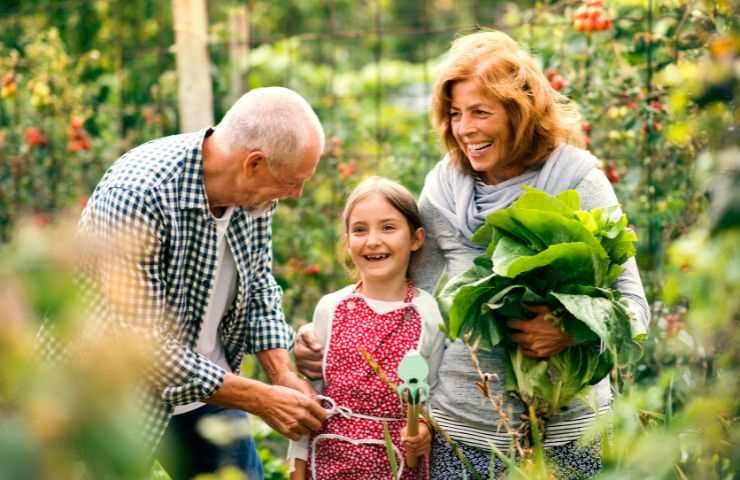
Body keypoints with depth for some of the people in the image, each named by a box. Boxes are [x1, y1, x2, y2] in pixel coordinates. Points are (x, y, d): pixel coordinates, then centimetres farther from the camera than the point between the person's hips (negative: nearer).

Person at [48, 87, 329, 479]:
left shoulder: (254, 190, -10)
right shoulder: (135, 195, -31)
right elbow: (141, 344, -30)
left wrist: (282, 373, -8)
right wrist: (261, 400, -25)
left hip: (203, 382, 6)